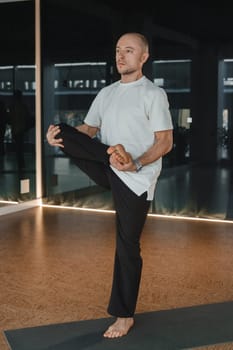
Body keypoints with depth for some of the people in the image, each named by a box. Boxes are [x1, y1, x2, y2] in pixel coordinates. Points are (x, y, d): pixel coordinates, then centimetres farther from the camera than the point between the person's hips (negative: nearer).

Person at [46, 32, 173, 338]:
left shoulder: (154, 94, -7)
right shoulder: (106, 93, 12)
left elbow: (165, 142, -12)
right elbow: (88, 130, 14)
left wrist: (136, 164, -30)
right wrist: (60, 136, -9)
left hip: (135, 179, -6)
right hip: (108, 171, 6)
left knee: (127, 246, -1)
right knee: (60, 133, -11)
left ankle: (124, 315, 16)